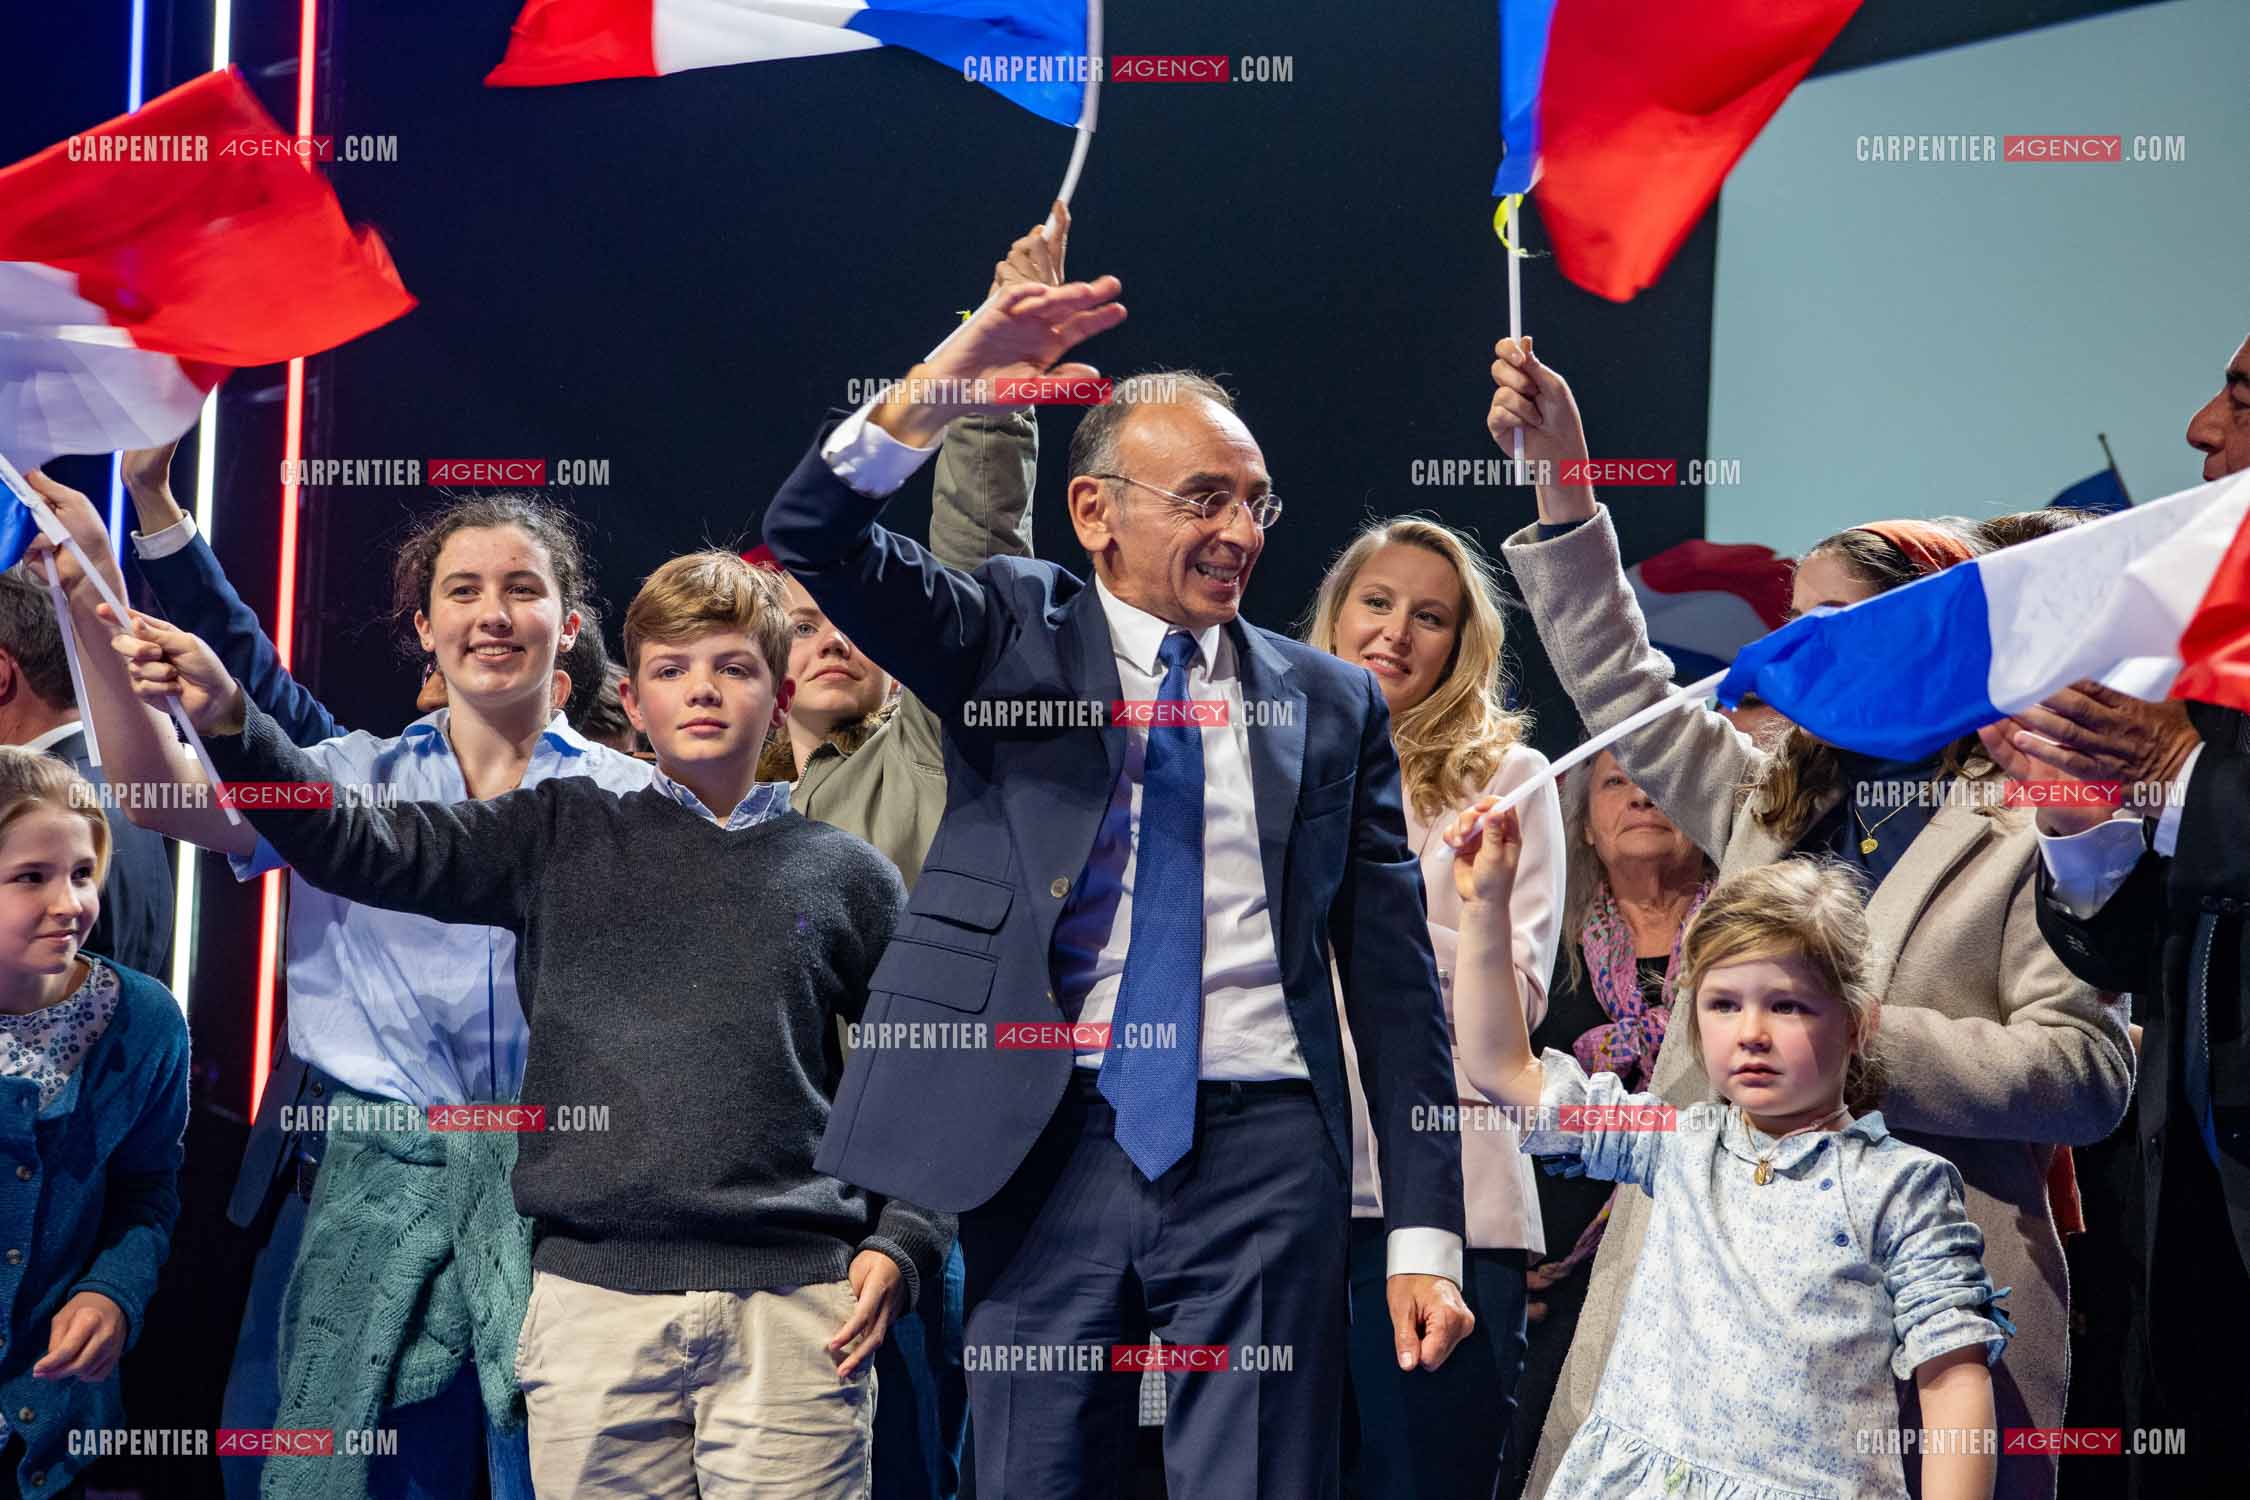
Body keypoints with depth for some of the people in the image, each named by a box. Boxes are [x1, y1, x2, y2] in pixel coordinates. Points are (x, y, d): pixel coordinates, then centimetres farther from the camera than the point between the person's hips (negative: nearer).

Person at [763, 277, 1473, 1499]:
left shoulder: (1332, 703, 10)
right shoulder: (1012, 638, 8)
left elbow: (1393, 974, 8)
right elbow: (813, 539, -6)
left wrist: (1426, 1234, 3)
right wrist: (942, 390, -23)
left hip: (1262, 1156, 1)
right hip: (1049, 1153, 0)